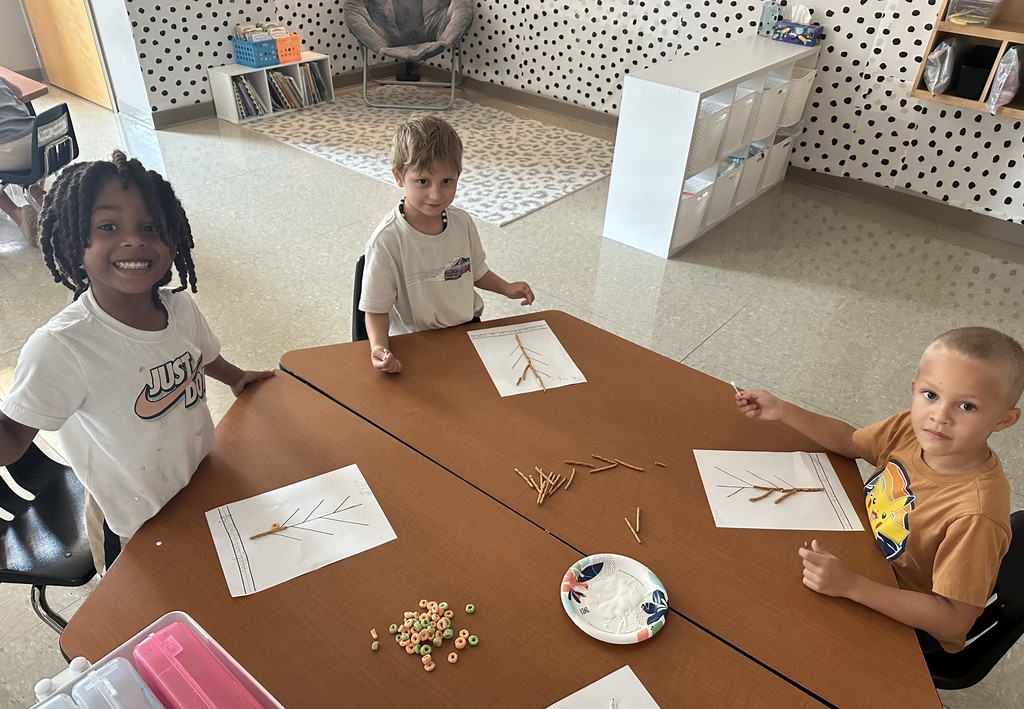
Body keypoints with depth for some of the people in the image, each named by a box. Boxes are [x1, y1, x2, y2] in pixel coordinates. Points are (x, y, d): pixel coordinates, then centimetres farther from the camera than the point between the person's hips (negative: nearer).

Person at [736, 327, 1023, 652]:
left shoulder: (977, 514, -35)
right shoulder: (911, 427, -17)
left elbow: (955, 621, -31)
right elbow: (850, 442, 3)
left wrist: (851, 585, -39)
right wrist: (781, 411, -7)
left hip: (910, 626, -6)